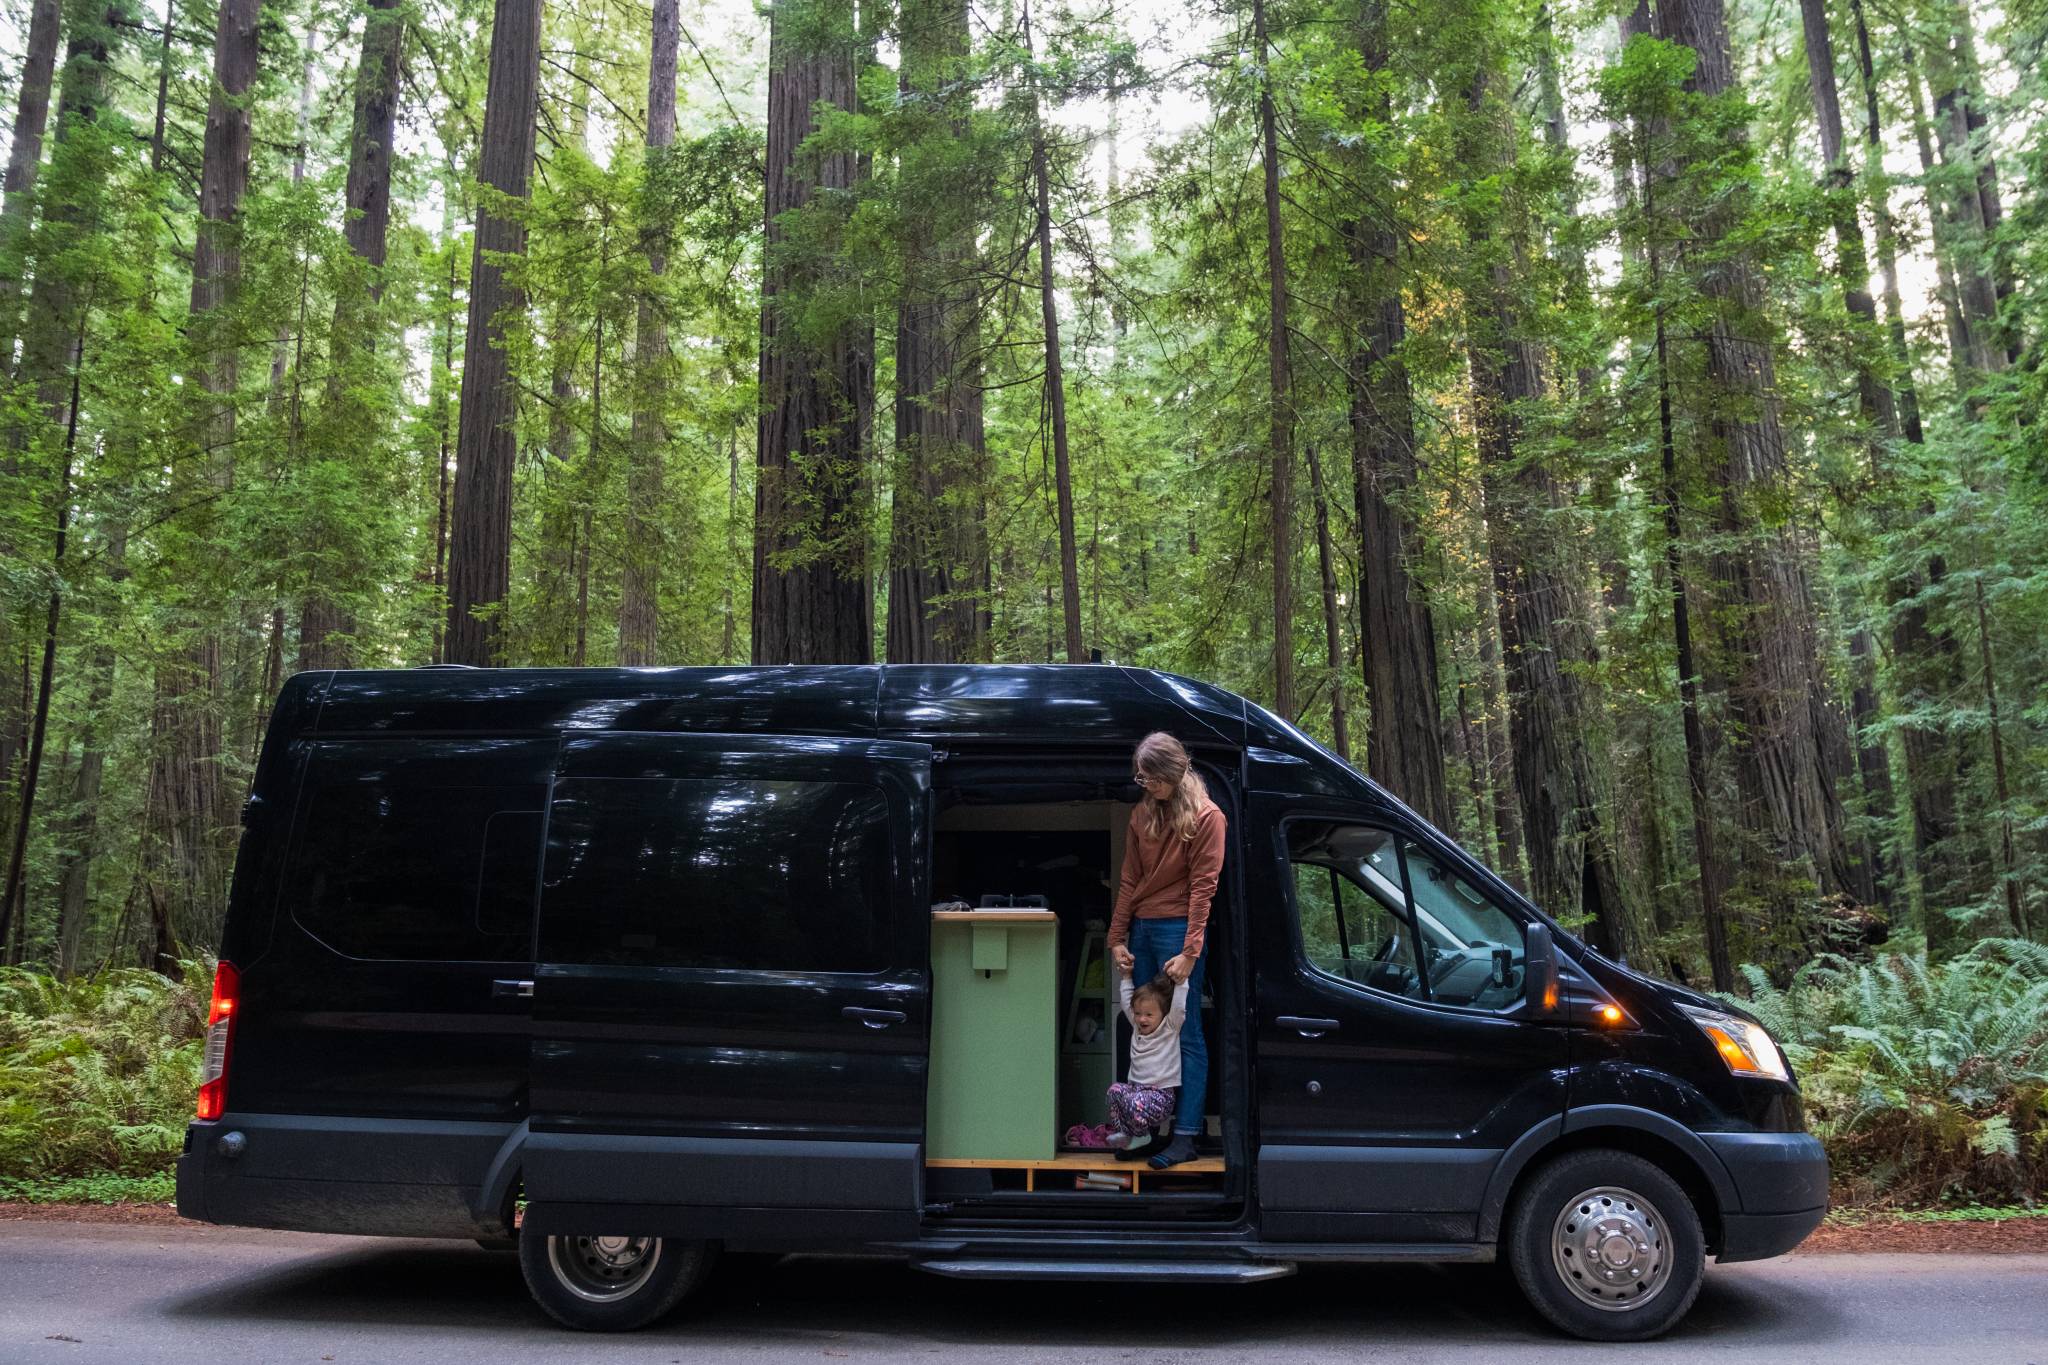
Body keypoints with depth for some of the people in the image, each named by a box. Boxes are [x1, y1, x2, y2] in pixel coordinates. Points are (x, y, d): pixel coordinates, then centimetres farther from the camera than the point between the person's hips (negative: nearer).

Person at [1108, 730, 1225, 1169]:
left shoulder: (1205, 817, -6)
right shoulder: (1142, 815, 12)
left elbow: (1202, 886, -10)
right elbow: (1129, 881, 12)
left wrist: (1189, 952, -14)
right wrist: (1118, 938, 7)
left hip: (1177, 929, -6)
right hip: (1140, 929, 6)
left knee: (1186, 1035, -3)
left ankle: (1185, 1137, -1)